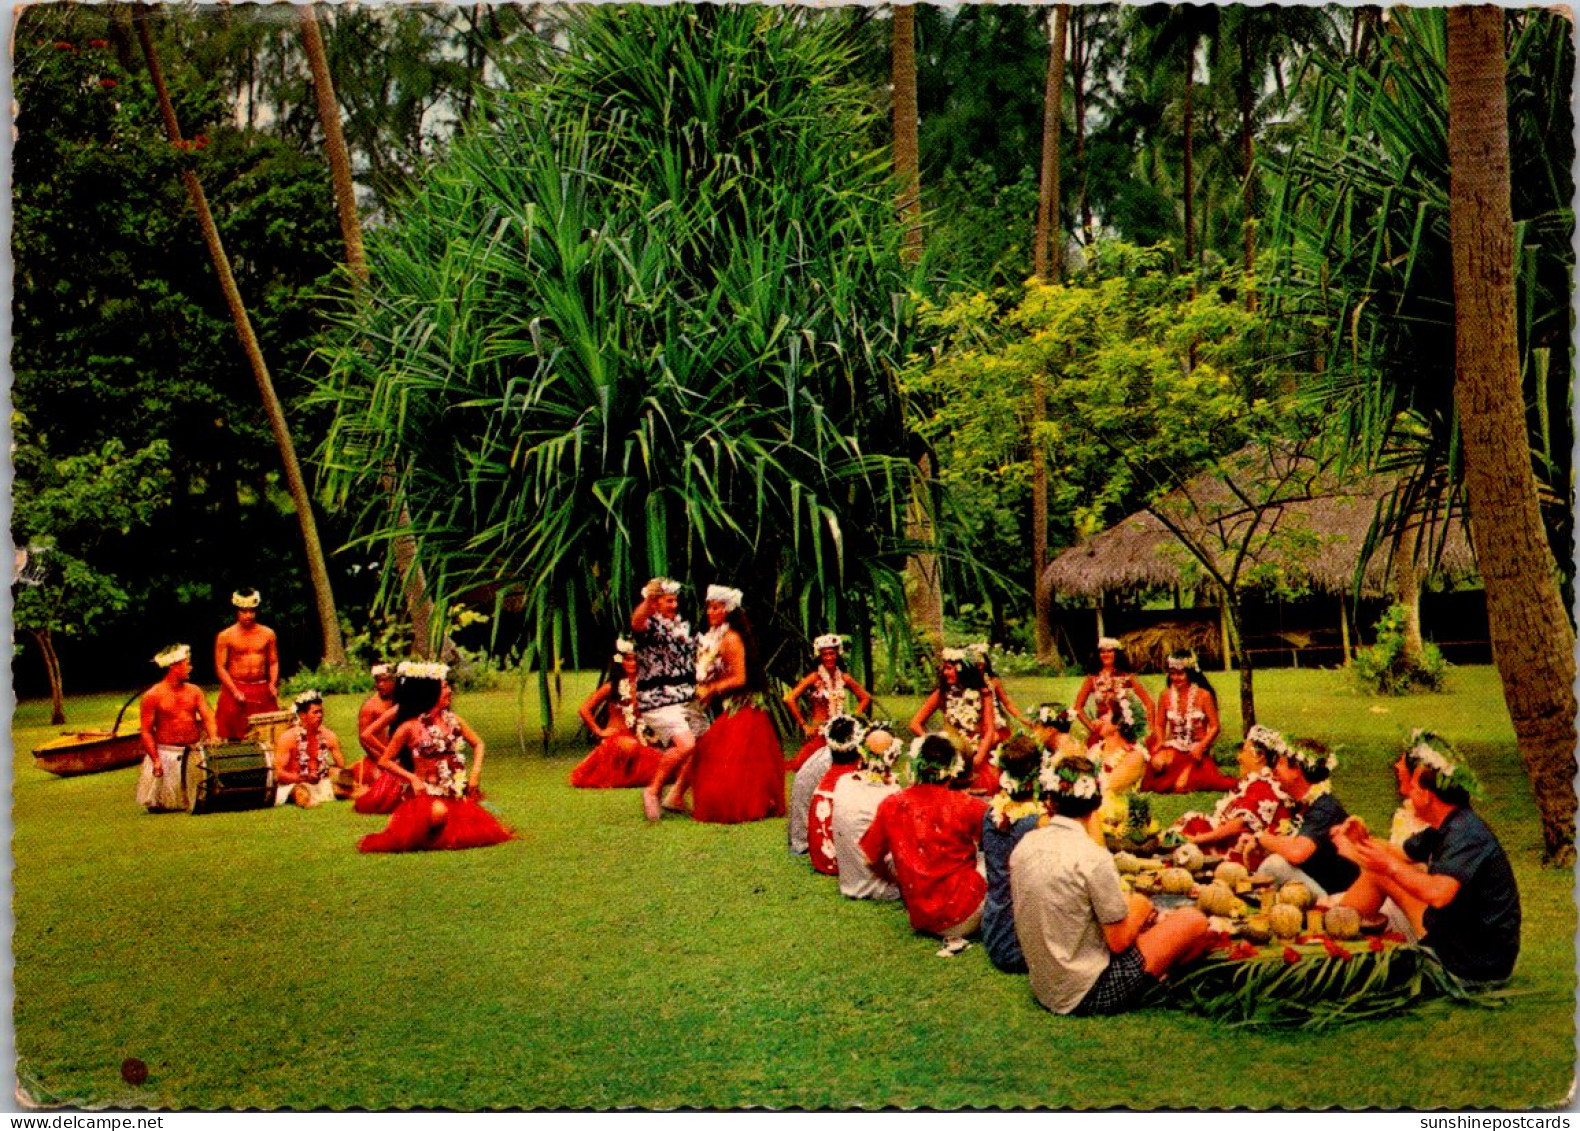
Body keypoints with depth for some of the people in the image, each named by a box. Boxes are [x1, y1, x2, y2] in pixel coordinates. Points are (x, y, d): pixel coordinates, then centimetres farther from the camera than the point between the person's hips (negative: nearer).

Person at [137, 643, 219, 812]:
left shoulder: (194, 691, 8)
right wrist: (155, 760, -16)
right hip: (167, 753, -3)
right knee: (163, 806, -7)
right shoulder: (152, 696, -5)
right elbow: (147, 731, -7)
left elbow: (207, 717, 0)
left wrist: (213, 737, -21)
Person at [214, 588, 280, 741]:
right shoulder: (225, 636, 0)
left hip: (262, 691, 2)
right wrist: (235, 692, -13)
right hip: (235, 690, -2)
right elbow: (220, 667, -3)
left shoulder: (267, 634, 8)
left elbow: (274, 662, 11)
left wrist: (273, 684, -6)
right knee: (234, 738, -2)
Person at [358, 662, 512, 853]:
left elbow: (478, 744, 18)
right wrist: (412, 778, -12)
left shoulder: (453, 720, 7)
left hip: (455, 793, 6)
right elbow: (385, 761, -2)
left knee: (480, 830, -9)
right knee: (439, 813, -39)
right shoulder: (410, 727, -6)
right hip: (426, 793, -5)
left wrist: (475, 772, 2)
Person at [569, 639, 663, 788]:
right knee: (629, 745, -39)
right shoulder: (612, 686, -4)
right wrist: (599, 731, -4)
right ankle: (618, 776, -9)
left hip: (636, 738, 5)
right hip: (615, 737, -5)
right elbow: (584, 709, -3)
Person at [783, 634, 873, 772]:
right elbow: (790, 699, -15)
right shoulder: (815, 678, -7)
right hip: (819, 733, -4)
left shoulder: (844, 677, 5)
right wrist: (804, 726, -11)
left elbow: (866, 697, 16)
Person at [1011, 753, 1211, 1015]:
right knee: (1193, 921, 3)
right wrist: (1140, 909, 6)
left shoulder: (1024, 846, -2)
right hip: (1087, 995, -8)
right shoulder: (1093, 858, -22)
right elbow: (1119, 942, -14)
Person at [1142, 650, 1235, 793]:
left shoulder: (1203, 695, -6)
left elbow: (1214, 727, -6)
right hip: (1174, 748, 2)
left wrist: (1201, 746, -21)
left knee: (1181, 786, -23)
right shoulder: (1165, 695, 3)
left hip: (1196, 750, -2)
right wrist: (1160, 742, -11)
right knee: (1157, 762, -34)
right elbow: (1160, 725, 9)